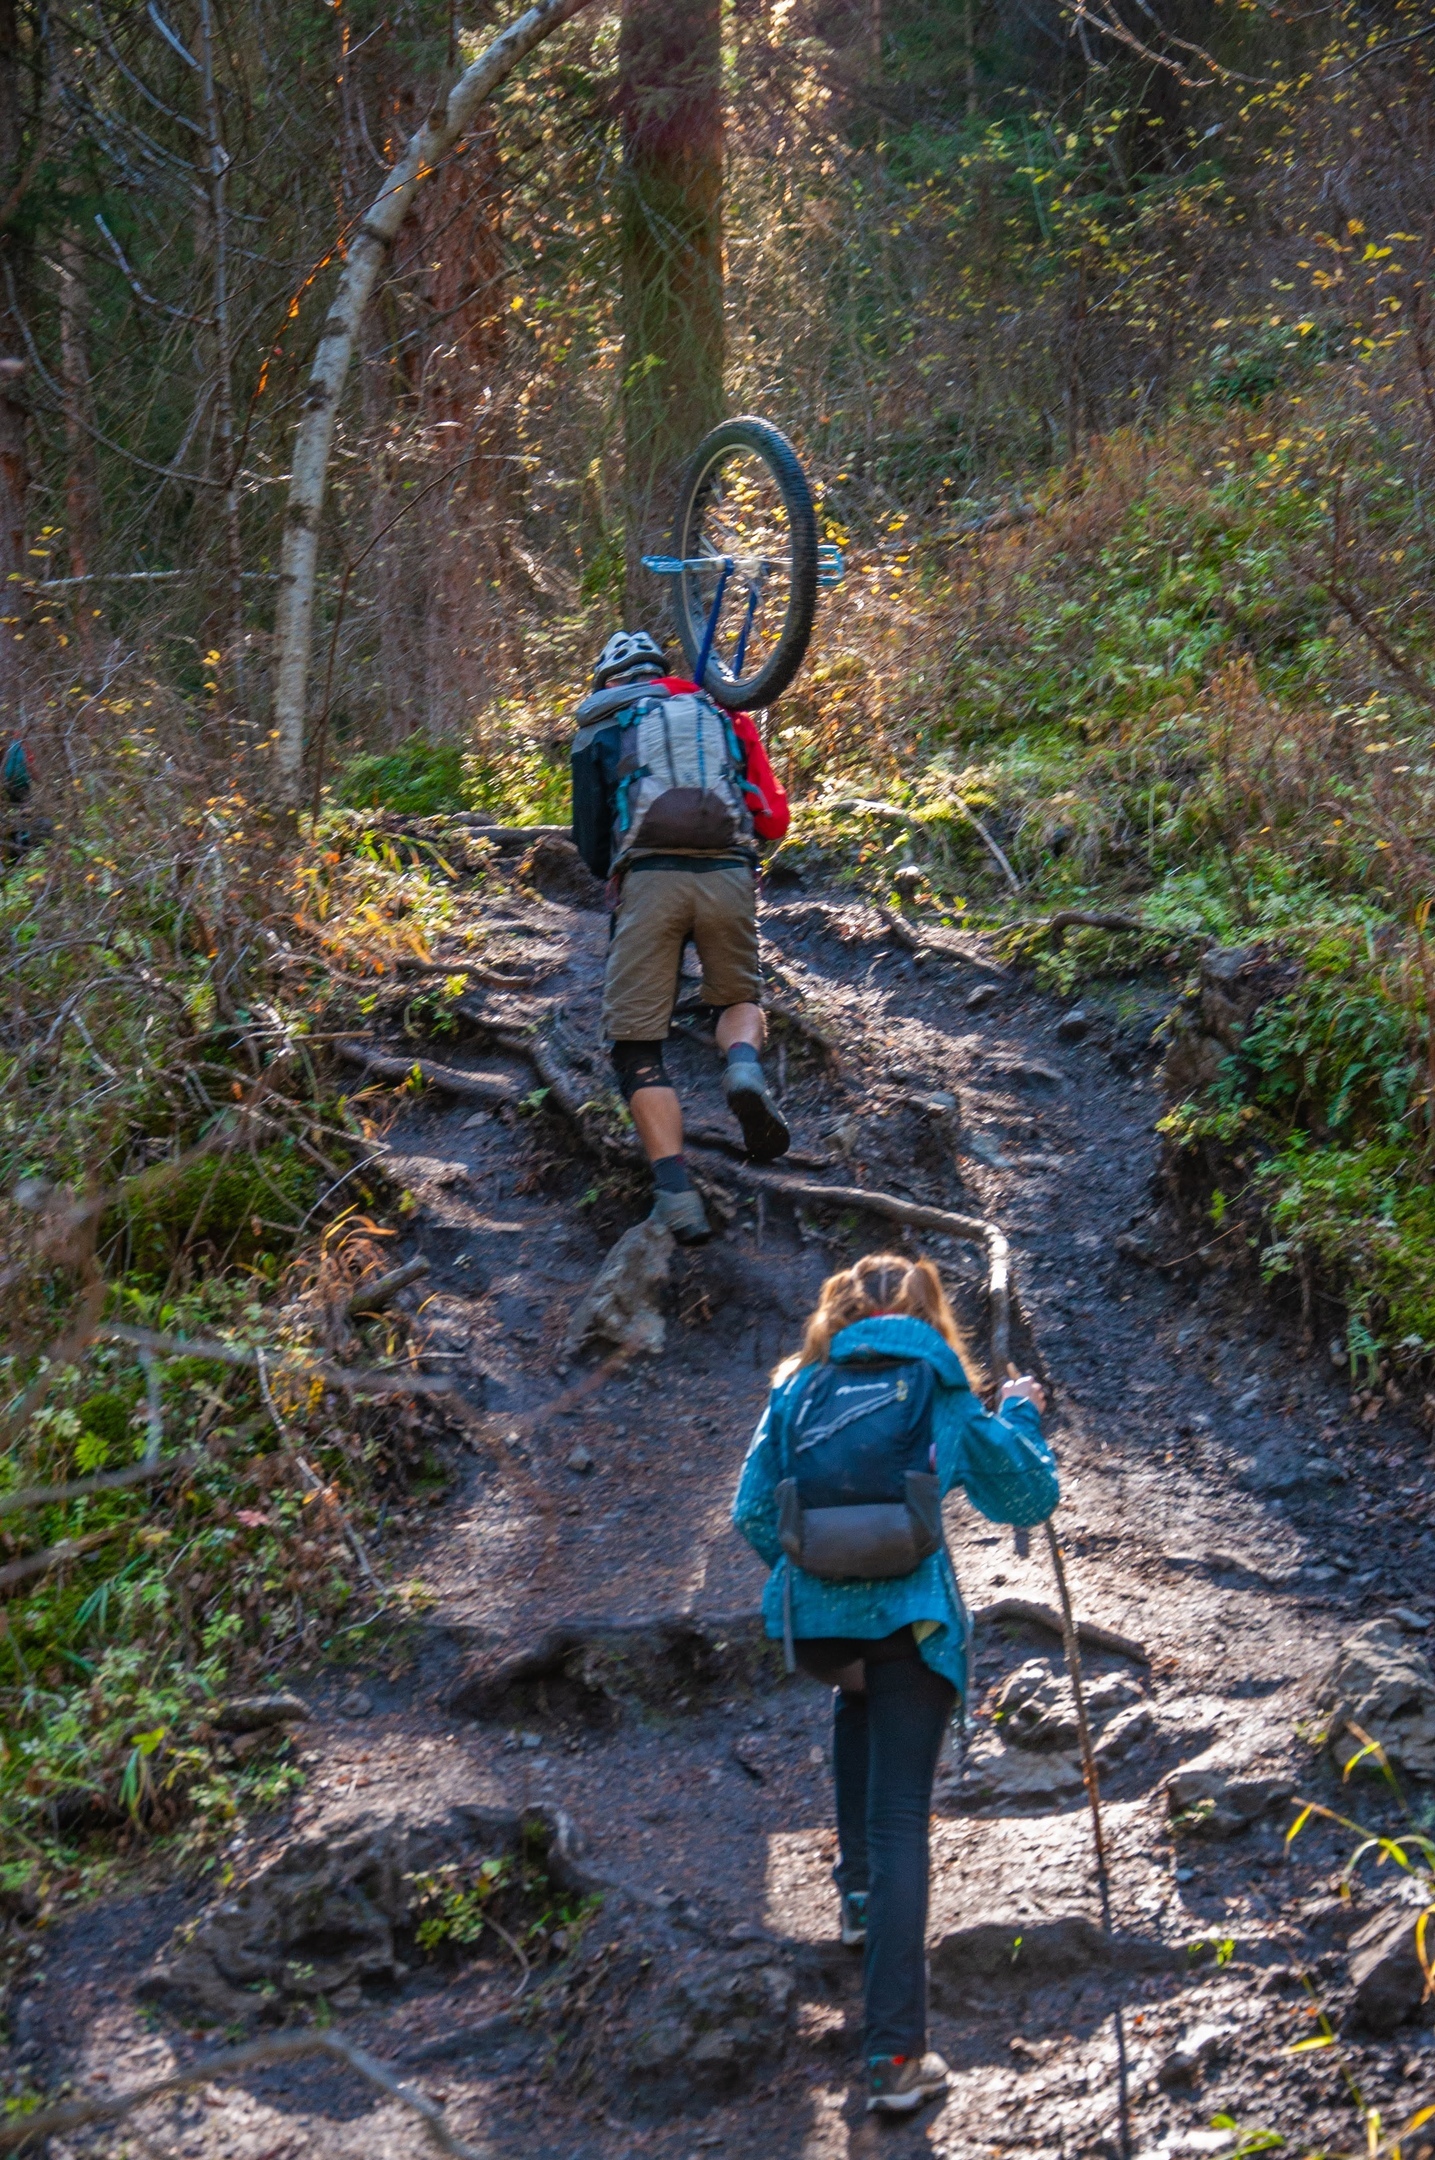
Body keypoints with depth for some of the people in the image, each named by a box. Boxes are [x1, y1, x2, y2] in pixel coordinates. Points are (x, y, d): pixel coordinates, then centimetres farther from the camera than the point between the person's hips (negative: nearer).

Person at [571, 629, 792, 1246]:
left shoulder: (598, 730, 19)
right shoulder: (718, 716, 26)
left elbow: (591, 841, 13)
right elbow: (771, 818, 19)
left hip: (649, 877, -2)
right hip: (728, 875, 2)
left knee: (637, 1048, 3)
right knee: (738, 997, 26)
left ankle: (675, 1195, -14)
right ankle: (745, 1068, -10)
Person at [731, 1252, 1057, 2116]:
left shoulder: (800, 1388, 9)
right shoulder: (944, 1392, 4)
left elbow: (753, 1515, 7)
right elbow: (1028, 1498, 10)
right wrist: (1023, 1416, 27)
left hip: (813, 1616, 3)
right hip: (909, 1616, -3)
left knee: (858, 1701, 38)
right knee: (900, 1819, -3)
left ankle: (859, 1889, 37)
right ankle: (896, 2052, -10)